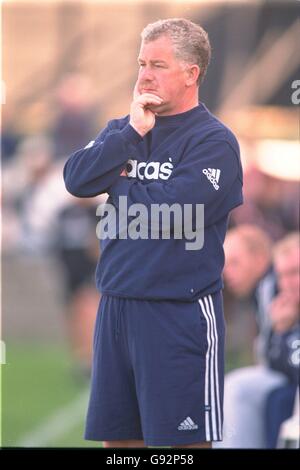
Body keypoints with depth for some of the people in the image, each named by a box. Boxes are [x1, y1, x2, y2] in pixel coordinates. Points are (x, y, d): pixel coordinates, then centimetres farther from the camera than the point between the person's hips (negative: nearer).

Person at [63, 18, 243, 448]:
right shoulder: (123, 130, 13)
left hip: (180, 312, -7)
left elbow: (170, 212, -20)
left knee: (178, 442, -4)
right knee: (116, 437, 11)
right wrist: (132, 133, -11)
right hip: (116, 307, 7)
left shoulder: (214, 142, -8)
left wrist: (120, 184, -2)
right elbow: (77, 179, -3)